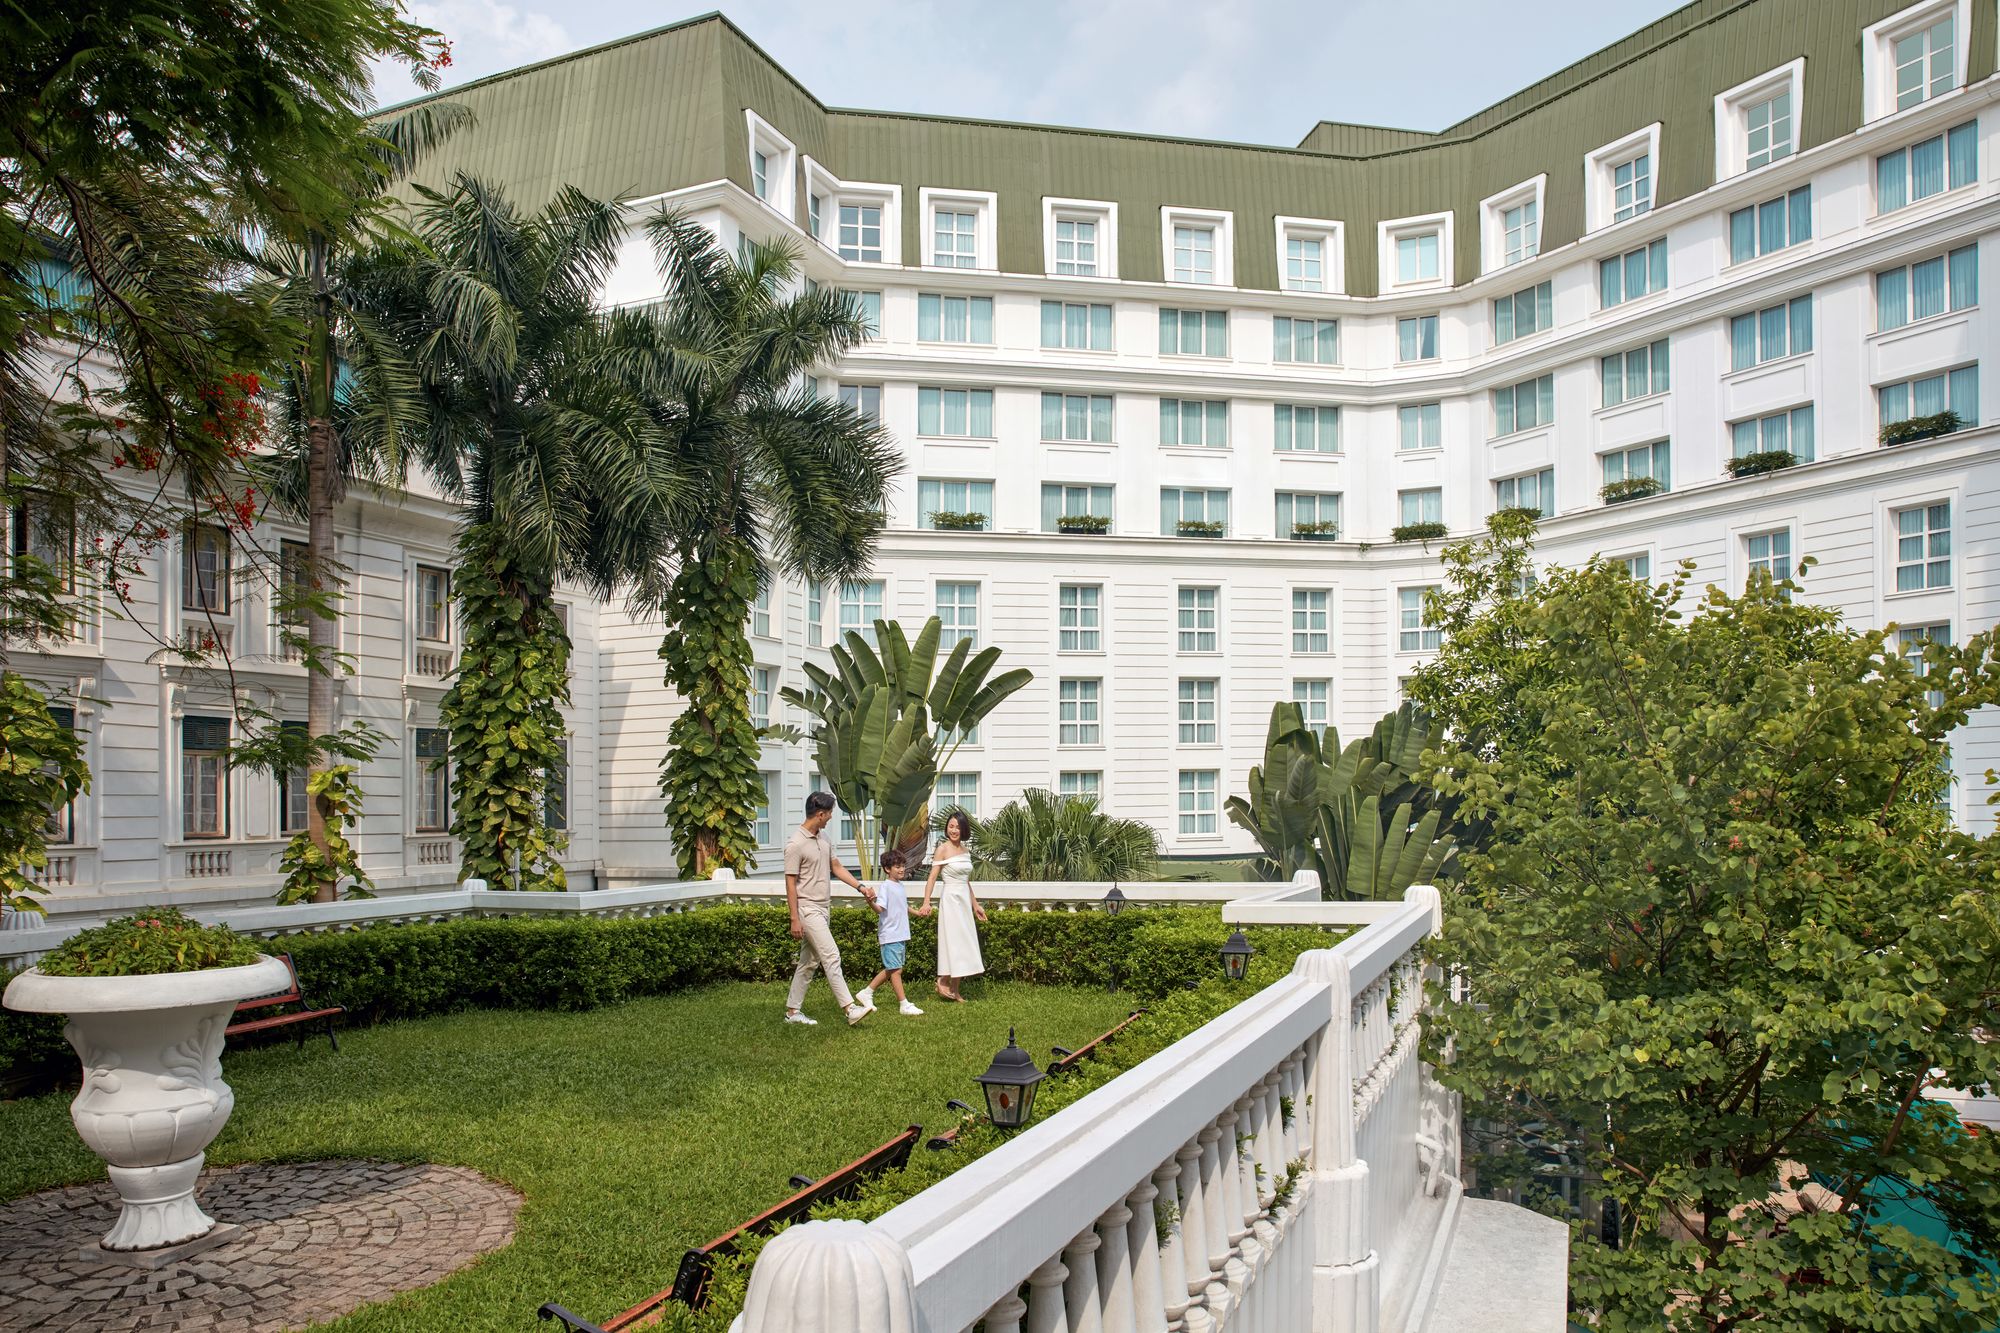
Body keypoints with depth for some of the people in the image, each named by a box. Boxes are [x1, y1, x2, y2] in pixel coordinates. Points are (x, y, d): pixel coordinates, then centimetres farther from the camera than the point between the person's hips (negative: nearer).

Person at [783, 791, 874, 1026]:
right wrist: (795, 919, -17)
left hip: (822, 909, 9)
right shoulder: (796, 844, -17)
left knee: (809, 962, 12)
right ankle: (850, 1008, -16)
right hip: (807, 909, -9)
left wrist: (861, 888, 7)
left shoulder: (824, 838, 9)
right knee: (831, 957, -14)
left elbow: (837, 867, 17)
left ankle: (792, 1010, 20)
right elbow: (790, 883, -15)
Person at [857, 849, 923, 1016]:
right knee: (896, 970, -4)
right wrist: (871, 902, -43)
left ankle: (866, 993, 26)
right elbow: (880, 908, -24)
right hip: (890, 935, -9)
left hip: (902, 935, 9)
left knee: (890, 970, 14)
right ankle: (904, 1005, 0)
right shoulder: (885, 886, -12)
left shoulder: (901, 886, 14)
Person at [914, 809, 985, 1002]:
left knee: (963, 944, 8)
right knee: (954, 942, -7)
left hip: (964, 901, 7)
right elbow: (932, 878, -14)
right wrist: (926, 902, -25)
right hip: (950, 899, -7)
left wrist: (975, 905, 20)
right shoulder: (943, 849, -9)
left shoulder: (964, 850, 11)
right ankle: (943, 981, 7)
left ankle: (954, 991, 14)